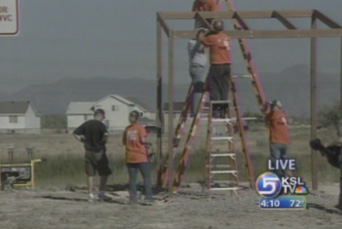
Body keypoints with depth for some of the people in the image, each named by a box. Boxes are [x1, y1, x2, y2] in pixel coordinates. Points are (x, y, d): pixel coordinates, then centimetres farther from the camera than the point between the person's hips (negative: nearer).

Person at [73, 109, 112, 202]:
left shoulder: (86, 124, 7)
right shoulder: (100, 125, -11)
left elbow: (75, 133, 7)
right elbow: (106, 134, -29)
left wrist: (83, 141, 8)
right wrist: (103, 141, -11)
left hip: (89, 151, 5)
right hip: (98, 152, -5)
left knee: (90, 175, 9)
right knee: (104, 173, 9)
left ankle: (91, 195, 7)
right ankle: (101, 193, 10)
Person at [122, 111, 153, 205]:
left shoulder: (127, 129, 5)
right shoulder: (140, 128, -6)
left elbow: (124, 142, 9)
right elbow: (143, 140, -14)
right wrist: (147, 142, 6)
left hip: (130, 158, 4)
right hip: (141, 157, -4)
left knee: (132, 178, 7)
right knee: (147, 177, 4)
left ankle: (132, 199, 4)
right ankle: (148, 198, -3)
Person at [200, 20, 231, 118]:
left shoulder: (212, 38, -9)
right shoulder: (227, 37, 9)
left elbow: (202, 40, 3)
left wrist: (203, 34, 24)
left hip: (216, 65, -6)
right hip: (227, 65, 6)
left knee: (214, 88, 0)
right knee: (224, 89, 8)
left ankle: (215, 110, -6)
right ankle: (223, 111, 8)